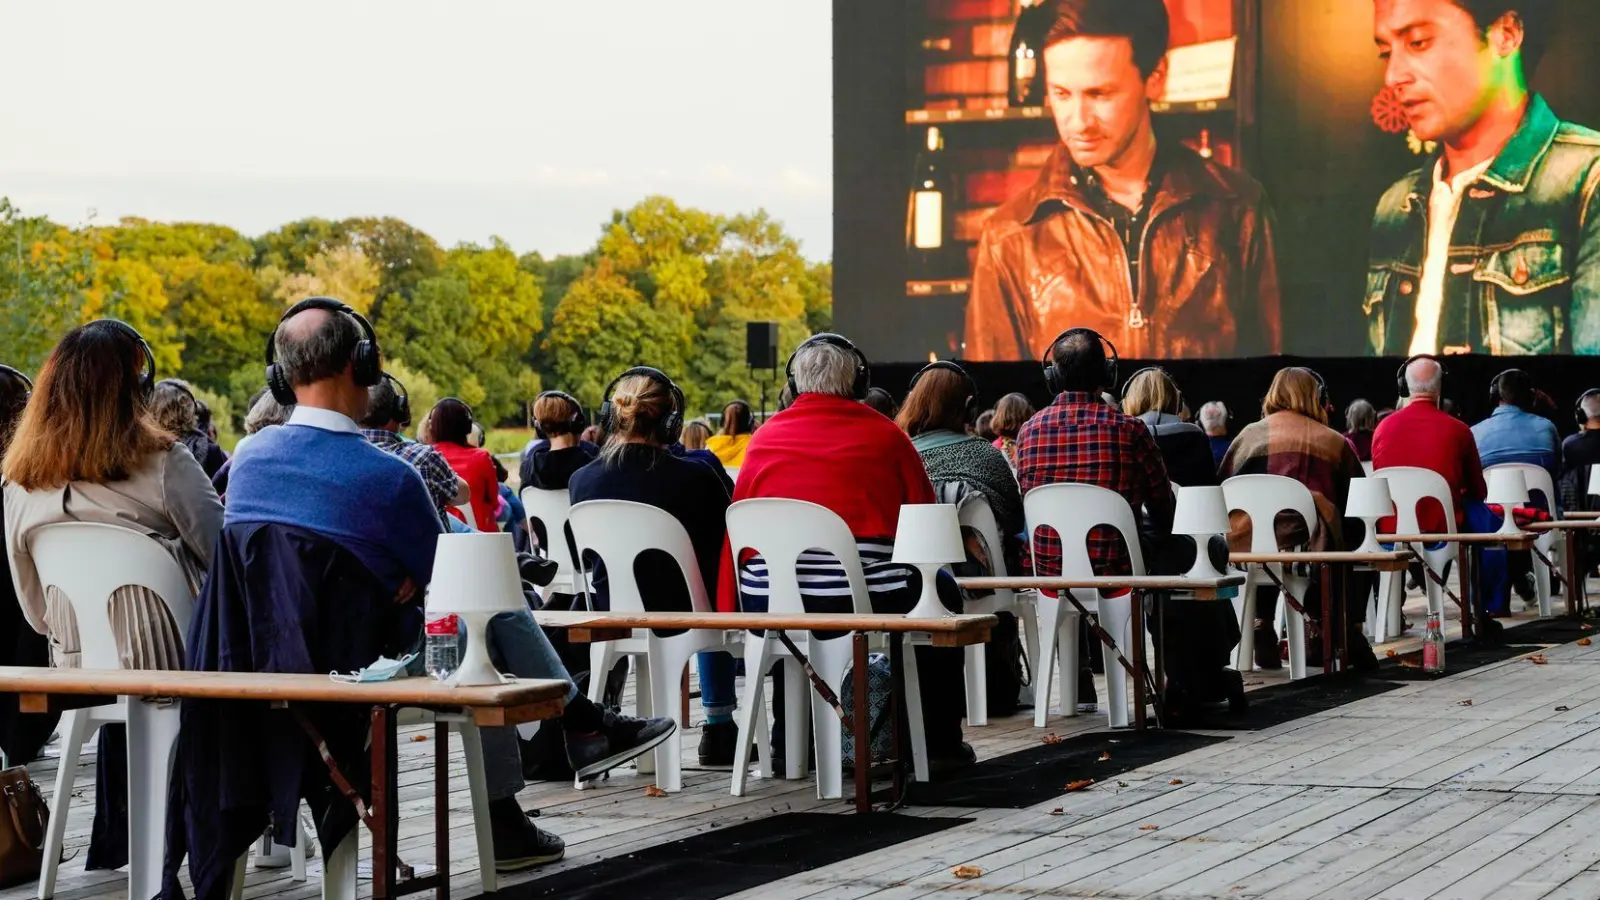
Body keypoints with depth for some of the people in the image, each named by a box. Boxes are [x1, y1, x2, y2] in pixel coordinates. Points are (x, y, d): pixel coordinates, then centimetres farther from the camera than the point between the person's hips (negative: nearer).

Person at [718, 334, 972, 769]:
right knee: (943, 591, 27)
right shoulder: (885, 435, 3)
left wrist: (729, 613, 19)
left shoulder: (765, 438, 9)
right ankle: (939, 740, 26)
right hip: (866, 600, -3)